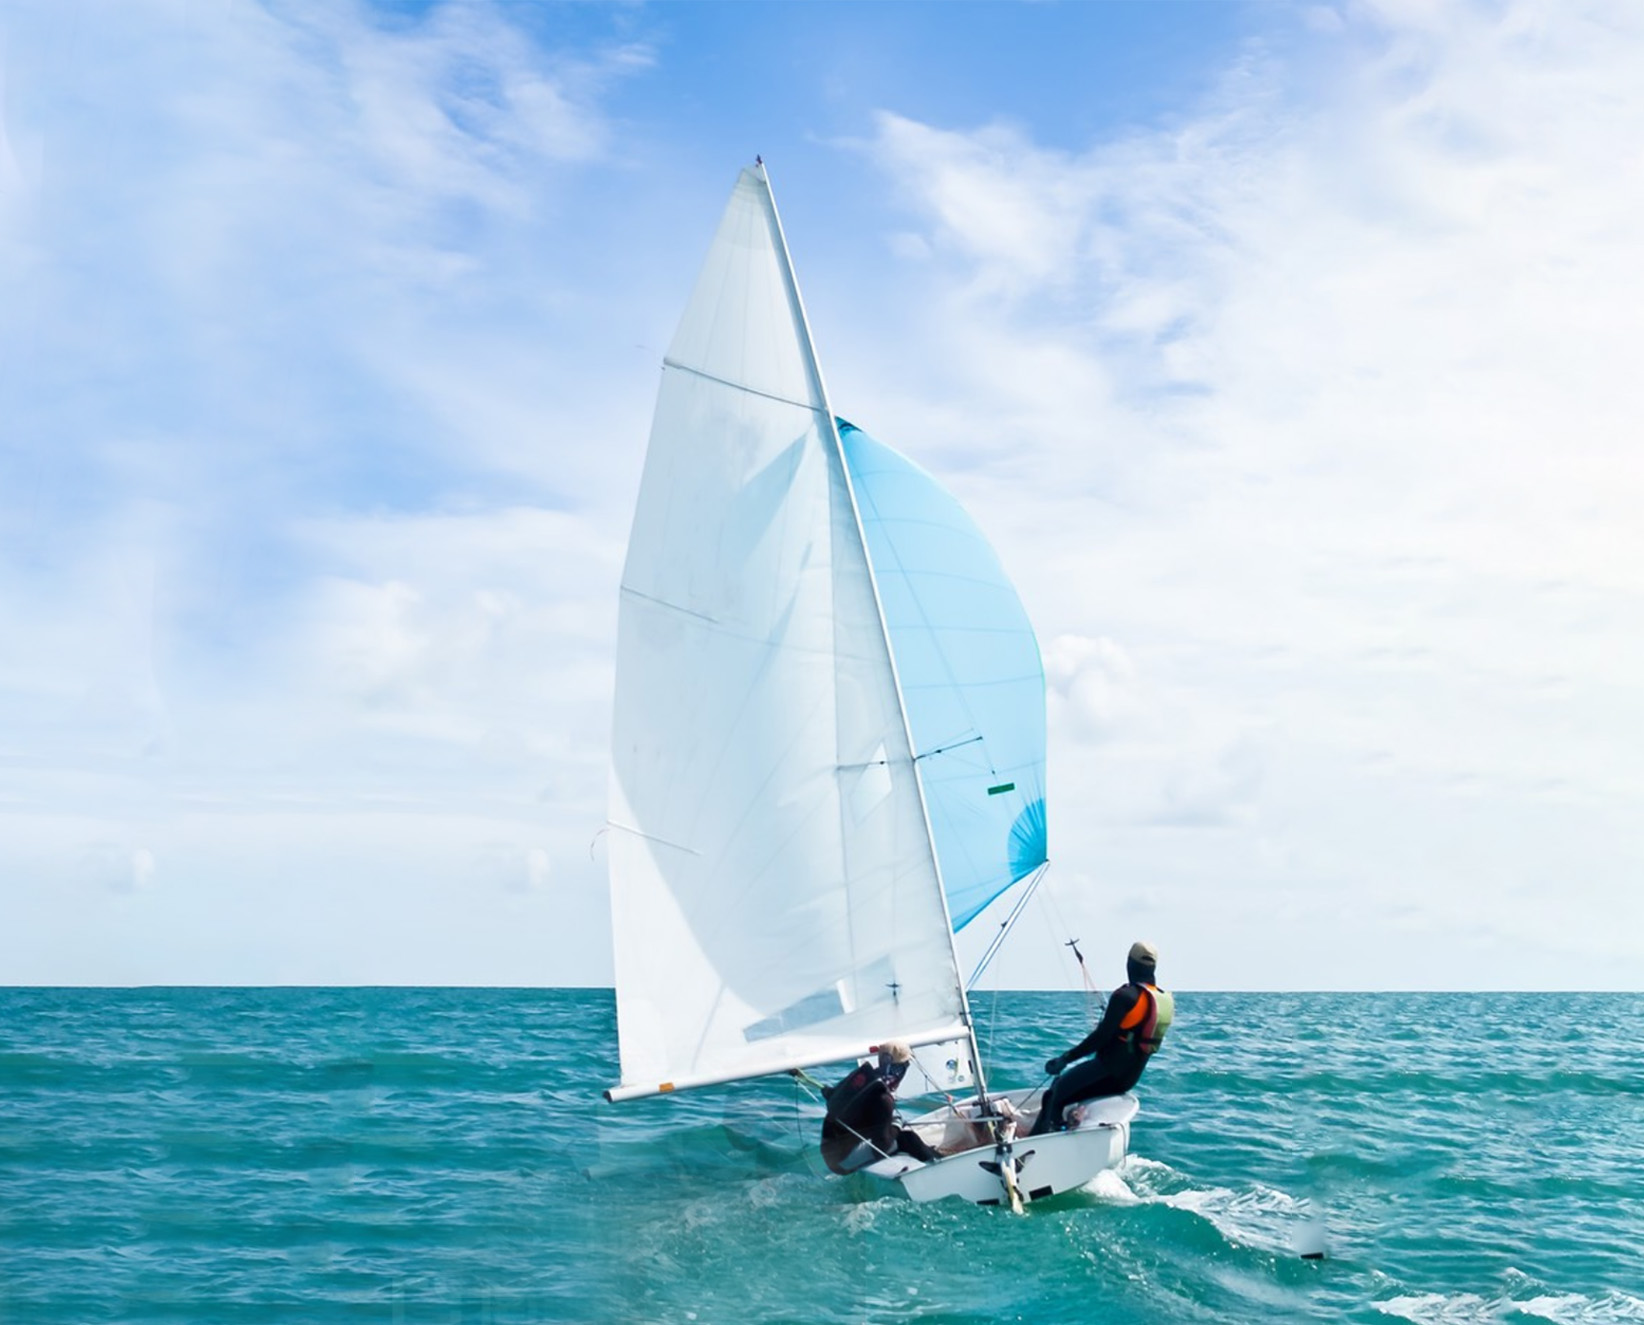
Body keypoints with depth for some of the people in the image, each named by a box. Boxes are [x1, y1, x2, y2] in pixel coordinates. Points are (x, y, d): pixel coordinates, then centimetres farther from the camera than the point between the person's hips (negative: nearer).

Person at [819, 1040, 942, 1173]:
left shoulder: (861, 1074, -1)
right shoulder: (883, 1098, -22)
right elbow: (881, 1146, -18)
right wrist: (895, 1128, -2)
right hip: (845, 1160, -8)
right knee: (905, 1138, -7)